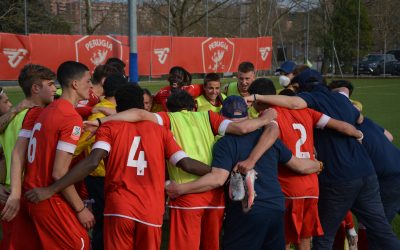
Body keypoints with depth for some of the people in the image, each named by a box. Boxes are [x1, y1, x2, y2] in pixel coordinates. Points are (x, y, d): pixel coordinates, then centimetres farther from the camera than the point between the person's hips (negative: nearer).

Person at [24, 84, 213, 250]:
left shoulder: (109, 128, 6)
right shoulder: (161, 131, 11)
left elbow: (92, 162, -10)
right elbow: (187, 164, 3)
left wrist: (51, 190, -12)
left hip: (119, 209, -1)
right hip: (152, 211, 1)